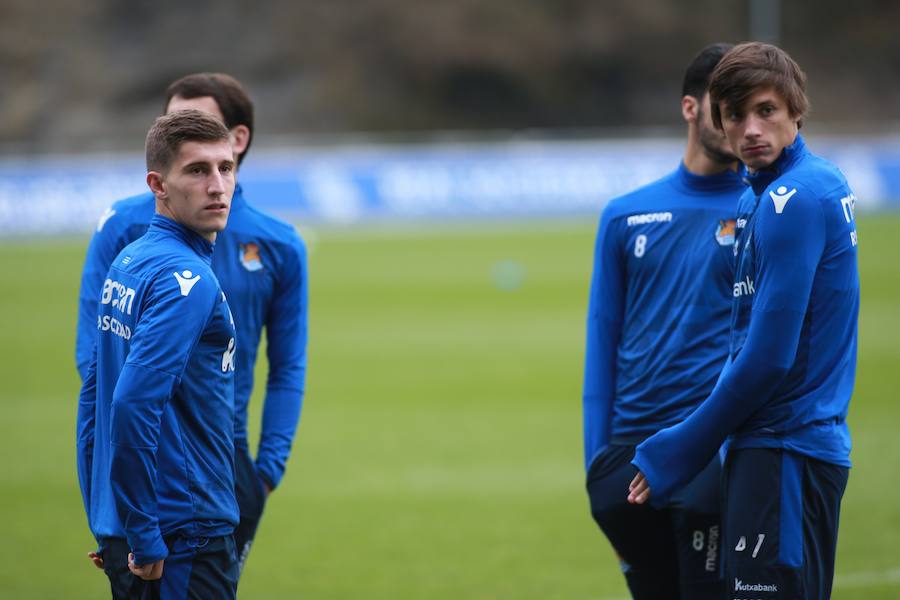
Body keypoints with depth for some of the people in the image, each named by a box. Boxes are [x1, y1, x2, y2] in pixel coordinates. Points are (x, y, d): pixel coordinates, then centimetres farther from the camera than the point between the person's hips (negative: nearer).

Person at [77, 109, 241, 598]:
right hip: (188, 540, -9)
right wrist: (145, 535, -20)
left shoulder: (126, 264, 12)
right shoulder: (186, 279, -16)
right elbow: (133, 403, -26)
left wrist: (105, 522, 20)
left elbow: (93, 395, 18)